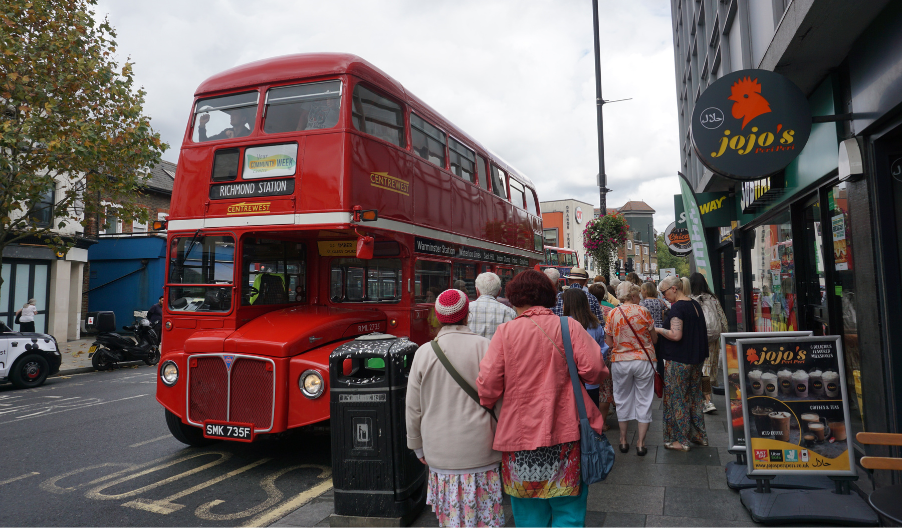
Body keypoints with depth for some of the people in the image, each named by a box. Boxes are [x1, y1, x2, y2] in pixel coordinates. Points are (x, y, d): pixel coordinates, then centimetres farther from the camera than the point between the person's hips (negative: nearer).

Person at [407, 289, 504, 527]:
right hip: (480, 450, -1)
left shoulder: (424, 352, -3)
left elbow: (414, 408, 3)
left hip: (440, 452, 1)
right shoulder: (484, 347, -7)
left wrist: (418, 446, 16)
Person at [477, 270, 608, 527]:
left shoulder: (505, 331, -4)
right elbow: (594, 370, -10)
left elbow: (488, 384, -8)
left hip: (519, 434, 0)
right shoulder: (569, 326, -3)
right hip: (565, 433, 0)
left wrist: (486, 405, 11)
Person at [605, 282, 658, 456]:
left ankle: (623, 441, 22)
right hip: (643, 360, -1)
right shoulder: (643, 312, -7)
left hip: (620, 362, 1)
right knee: (644, 401, 9)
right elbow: (654, 339, 0)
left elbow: (609, 343, -1)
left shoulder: (612, 314, -4)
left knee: (623, 400, 14)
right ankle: (640, 443, 13)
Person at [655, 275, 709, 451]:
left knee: (677, 398, 1)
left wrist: (658, 329, -13)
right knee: (695, 396, 18)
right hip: (696, 358, 9)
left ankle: (680, 440, 8)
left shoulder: (677, 308, -19)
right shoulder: (695, 305, 10)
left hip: (679, 361, -9)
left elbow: (676, 335, -26)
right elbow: (702, 332, 19)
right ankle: (699, 435, 28)